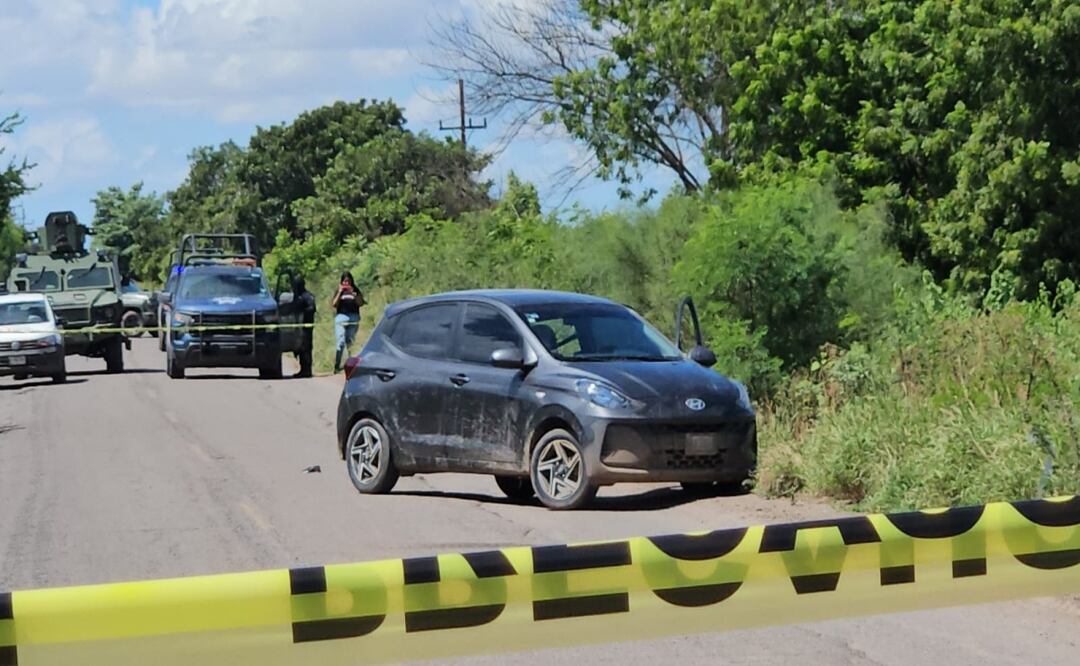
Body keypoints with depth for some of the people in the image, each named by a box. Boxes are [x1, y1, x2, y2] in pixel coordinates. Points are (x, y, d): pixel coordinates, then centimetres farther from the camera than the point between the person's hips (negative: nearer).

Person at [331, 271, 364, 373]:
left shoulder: (356, 291, 10)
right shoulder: (339, 291, 10)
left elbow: (360, 303, -3)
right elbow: (334, 304, -2)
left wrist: (353, 293, -12)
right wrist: (340, 292, -8)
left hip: (353, 318, 1)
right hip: (341, 318, -1)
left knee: (350, 342, 3)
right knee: (341, 342, -10)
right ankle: (337, 365, -11)